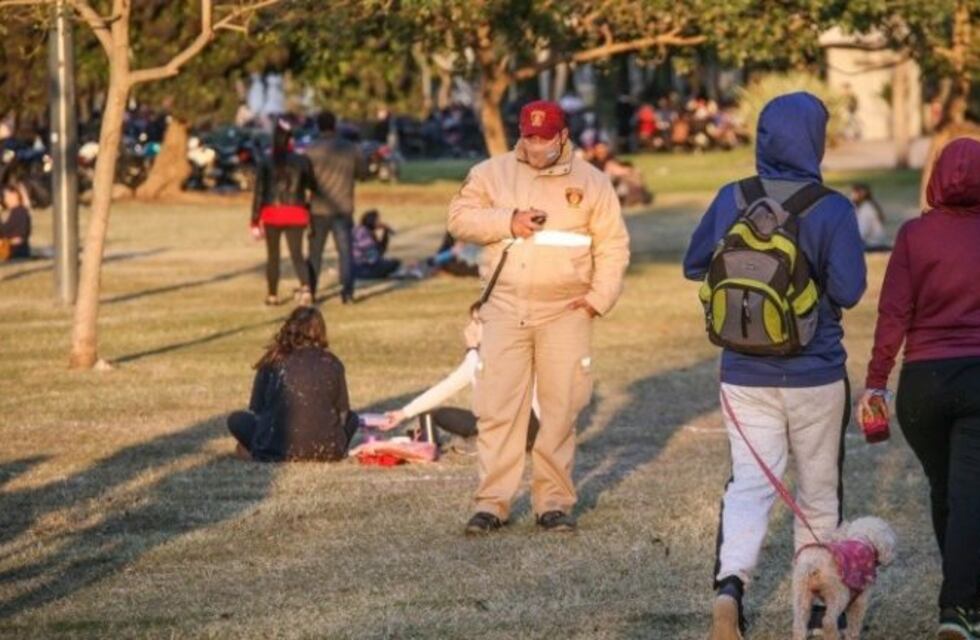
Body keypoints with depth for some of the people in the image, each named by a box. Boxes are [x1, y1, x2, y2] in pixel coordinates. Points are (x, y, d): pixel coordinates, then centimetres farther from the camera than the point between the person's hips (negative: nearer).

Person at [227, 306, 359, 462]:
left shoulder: (272, 363, 5)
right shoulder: (332, 364, 7)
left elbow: (256, 410, 9)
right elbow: (343, 412, 12)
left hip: (279, 450, -2)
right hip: (327, 450, 2)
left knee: (236, 420, 23)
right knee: (351, 418, 31)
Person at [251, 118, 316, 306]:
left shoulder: (266, 164, -4)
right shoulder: (301, 161, -2)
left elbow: (259, 194, -5)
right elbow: (312, 185, 6)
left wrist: (255, 222, -2)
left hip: (272, 214, 0)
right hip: (295, 214, 0)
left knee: (273, 255, 15)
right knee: (297, 254, 2)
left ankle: (273, 295, 22)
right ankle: (305, 286, -24)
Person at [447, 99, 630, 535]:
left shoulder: (590, 182, 5)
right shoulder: (492, 173, 6)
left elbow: (613, 246, 7)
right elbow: (460, 218, 1)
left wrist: (599, 298, -4)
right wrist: (507, 222, -12)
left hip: (565, 313, 0)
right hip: (505, 309, 0)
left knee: (561, 410, 1)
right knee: (498, 407, -3)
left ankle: (554, 500, 9)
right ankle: (492, 501, 0)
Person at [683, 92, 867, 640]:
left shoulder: (732, 200, -3)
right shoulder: (832, 209, -13)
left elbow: (694, 266, 6)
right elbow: (848, 290, -16)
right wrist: (816, 274, 3)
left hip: (745, 374, 2)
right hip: (816, 375, -2)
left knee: (749, 483, 2)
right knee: (820, 491, 14)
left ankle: (731, 581, -22)